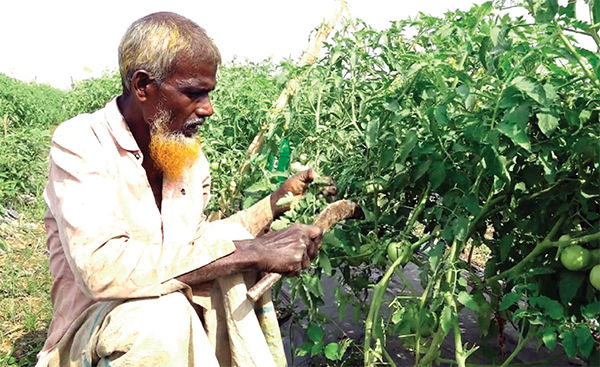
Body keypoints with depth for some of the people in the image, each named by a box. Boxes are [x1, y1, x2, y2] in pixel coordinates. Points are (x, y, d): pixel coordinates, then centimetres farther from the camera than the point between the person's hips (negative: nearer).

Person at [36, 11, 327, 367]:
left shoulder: (191, 155, 1)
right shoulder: (79, 144, -18)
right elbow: (101, 268, -33)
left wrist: (276, 203, 0)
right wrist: (249, 252, -33)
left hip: (179, 317, 6)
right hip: (91, 336, -5)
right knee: (161, 314, -35)